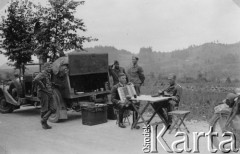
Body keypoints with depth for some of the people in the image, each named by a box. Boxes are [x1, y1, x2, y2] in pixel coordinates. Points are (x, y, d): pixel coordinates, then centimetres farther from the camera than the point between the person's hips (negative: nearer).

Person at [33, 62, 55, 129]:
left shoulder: (48, 75, 18)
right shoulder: (42, 74, -11)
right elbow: (35, 80, -31)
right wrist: (42, 87, -20)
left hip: (49, 93, 8)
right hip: (43, 93, -8)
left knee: (52, 109, 5)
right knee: (44, 109, -1)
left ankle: (43, 120, 19)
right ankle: (44, 124, 12)